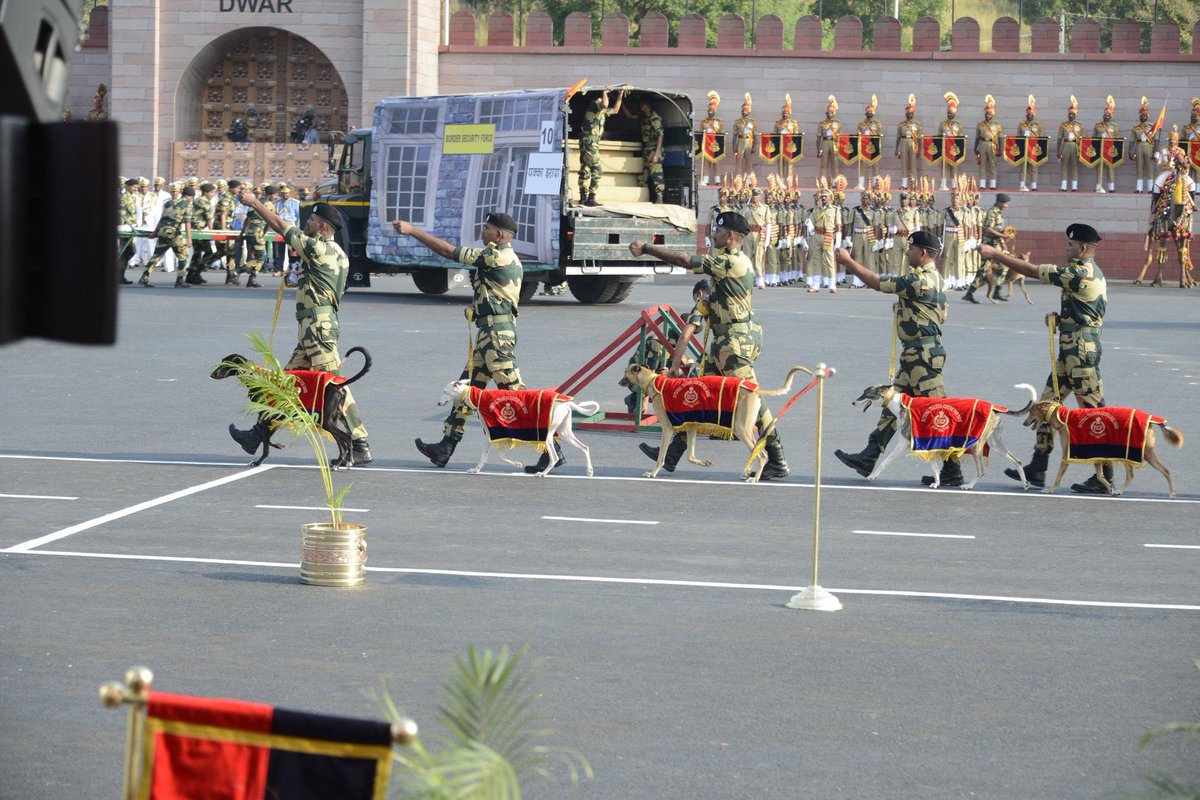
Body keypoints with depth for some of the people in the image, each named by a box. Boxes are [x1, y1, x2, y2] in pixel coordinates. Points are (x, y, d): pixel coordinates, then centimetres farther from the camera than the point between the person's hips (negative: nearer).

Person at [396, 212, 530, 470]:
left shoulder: (496, 256, -14)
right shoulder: (508, 259, 17)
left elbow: (448, 251, -13)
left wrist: (412, 230, -8)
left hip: (495, 333, -10)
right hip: (488, 333, 10)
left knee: (514, 392, -10)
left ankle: (551, 450, -9)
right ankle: (445, 447, 17)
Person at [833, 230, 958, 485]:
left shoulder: (920, 280, -19)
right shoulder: (934, 279, 13)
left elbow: (876, 282, -18)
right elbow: (942, 317, 23)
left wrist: (847, 261, -8)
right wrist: (906, 307, 16)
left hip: (922, 355, -11)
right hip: (914, 354, 11)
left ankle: (953, 472, -1)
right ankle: (868, 459, 16)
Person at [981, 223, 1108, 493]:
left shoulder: (1081, 274, -18)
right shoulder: (1091, 274, 14)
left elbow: (1032, 271, -15)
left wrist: (995, 254, -7)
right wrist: (1060, 317, 5)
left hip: (1081, 352, -11)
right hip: (1070, 352, 11)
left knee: (1093, 411, -5)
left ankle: (1104, 478, -1)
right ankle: (1037, 468, 16)